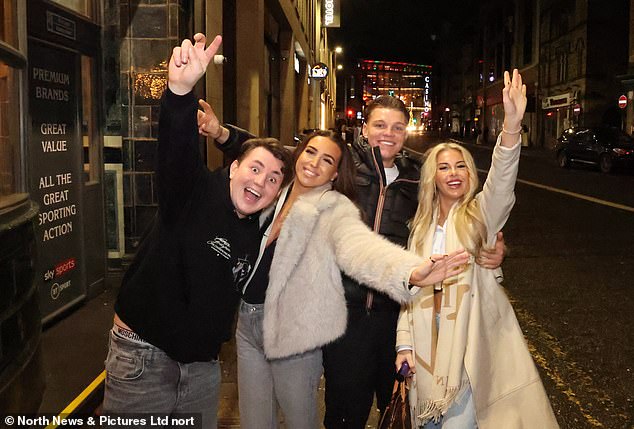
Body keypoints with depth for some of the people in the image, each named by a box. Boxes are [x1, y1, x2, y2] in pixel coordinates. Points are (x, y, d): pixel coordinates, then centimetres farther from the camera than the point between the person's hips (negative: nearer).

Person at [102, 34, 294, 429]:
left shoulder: (259, 235, 5)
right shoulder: (196, 191, -11)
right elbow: (177, 148, -34)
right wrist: (181, 91, -50)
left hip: (203, 367, 5)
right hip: (143, 358, -5)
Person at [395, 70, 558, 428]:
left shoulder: (481, 214, -3)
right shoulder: (422, 224, 9)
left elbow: (501, 183, -25)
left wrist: (512, 126, -42)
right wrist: (405, 342, 0)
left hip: (472, 336, -4)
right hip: (429, 338, 4)